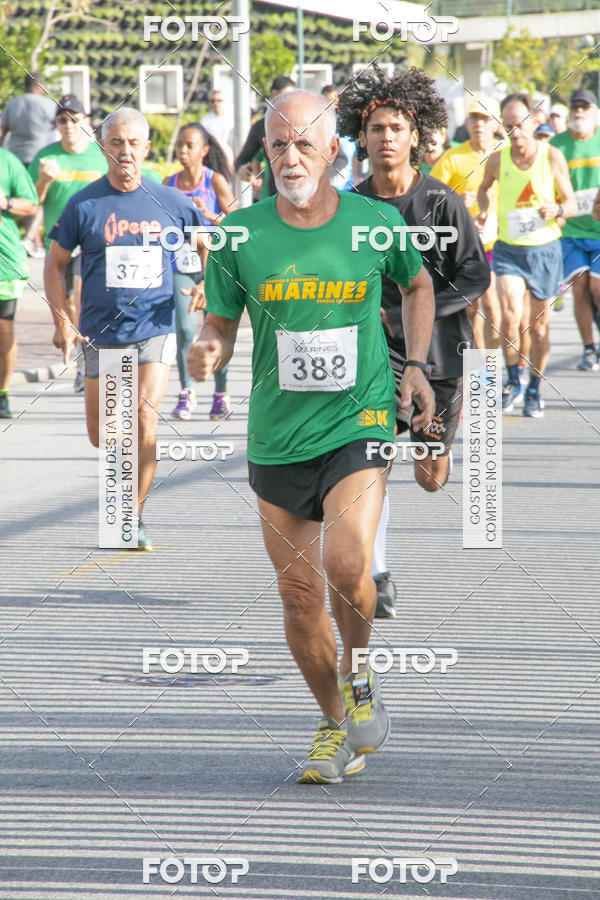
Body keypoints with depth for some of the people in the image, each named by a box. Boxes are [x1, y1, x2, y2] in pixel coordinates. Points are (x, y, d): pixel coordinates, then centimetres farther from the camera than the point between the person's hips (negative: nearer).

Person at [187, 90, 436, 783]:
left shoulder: (377, 224, -2)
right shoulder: (239, 234, -2)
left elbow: (417, 285, 19)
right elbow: (220, 324, 6)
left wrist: (415, 365, 9)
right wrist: (207, 354, -17)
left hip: (359, 422, -2)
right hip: (277, 438, 2)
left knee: (346, 565, -23)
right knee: (300, 594, 6)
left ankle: (358, 676, 7)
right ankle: (334, 725, 27)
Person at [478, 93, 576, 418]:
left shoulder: (552, 157, -5)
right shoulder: (497, 160, -2)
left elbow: (571, 203, 2)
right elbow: (484, 188, 20)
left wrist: (556, 210, -20)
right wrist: (483, 209, -1)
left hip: (544, 249, 0)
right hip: (508, 249, 0)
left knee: (539, 326, 8)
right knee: (510, 315, -20)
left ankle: (534, 390, 27)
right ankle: (513, 381, 1)